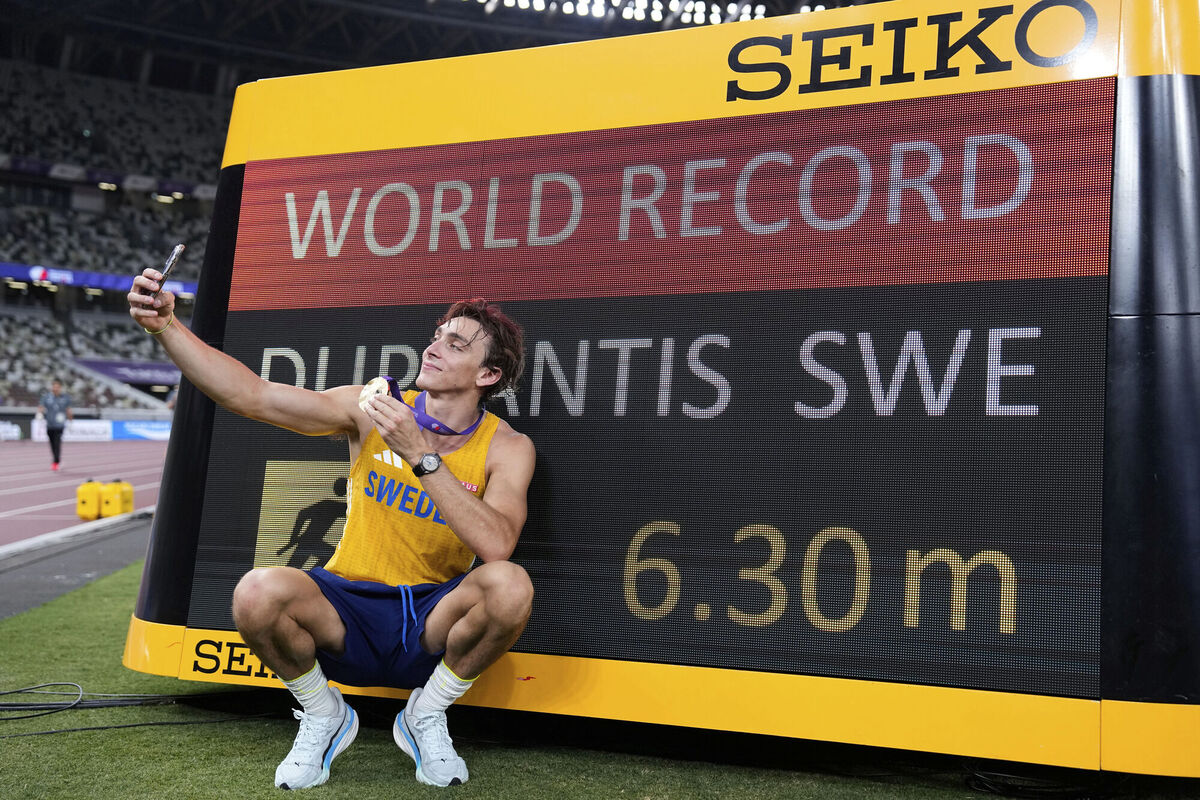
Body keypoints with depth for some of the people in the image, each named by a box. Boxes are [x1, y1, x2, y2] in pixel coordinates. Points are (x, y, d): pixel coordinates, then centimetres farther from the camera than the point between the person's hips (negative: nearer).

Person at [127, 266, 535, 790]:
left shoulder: (507, 448, -8)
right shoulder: (373, 410, -5)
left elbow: (496, 546, -27)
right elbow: (251, 396, -12)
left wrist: (422, 454, -30)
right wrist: (167, 327, -24)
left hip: (432, 627, 0)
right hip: (349, 616, 1)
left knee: (509, 585, -32)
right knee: (258, 593, -30)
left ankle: (426, 716, -1)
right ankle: (323, 717, 3)